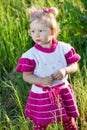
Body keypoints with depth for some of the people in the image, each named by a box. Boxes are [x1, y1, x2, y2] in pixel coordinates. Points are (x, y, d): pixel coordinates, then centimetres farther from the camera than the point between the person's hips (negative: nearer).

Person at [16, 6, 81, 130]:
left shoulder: (64, 48, -9)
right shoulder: (30, 55, -15)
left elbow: (74, 66, -2)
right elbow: (26, 76, -10)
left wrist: (65, 70, -23)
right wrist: (41, 81, -27)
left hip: (63, 92, 2)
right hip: (41, 95, -2)